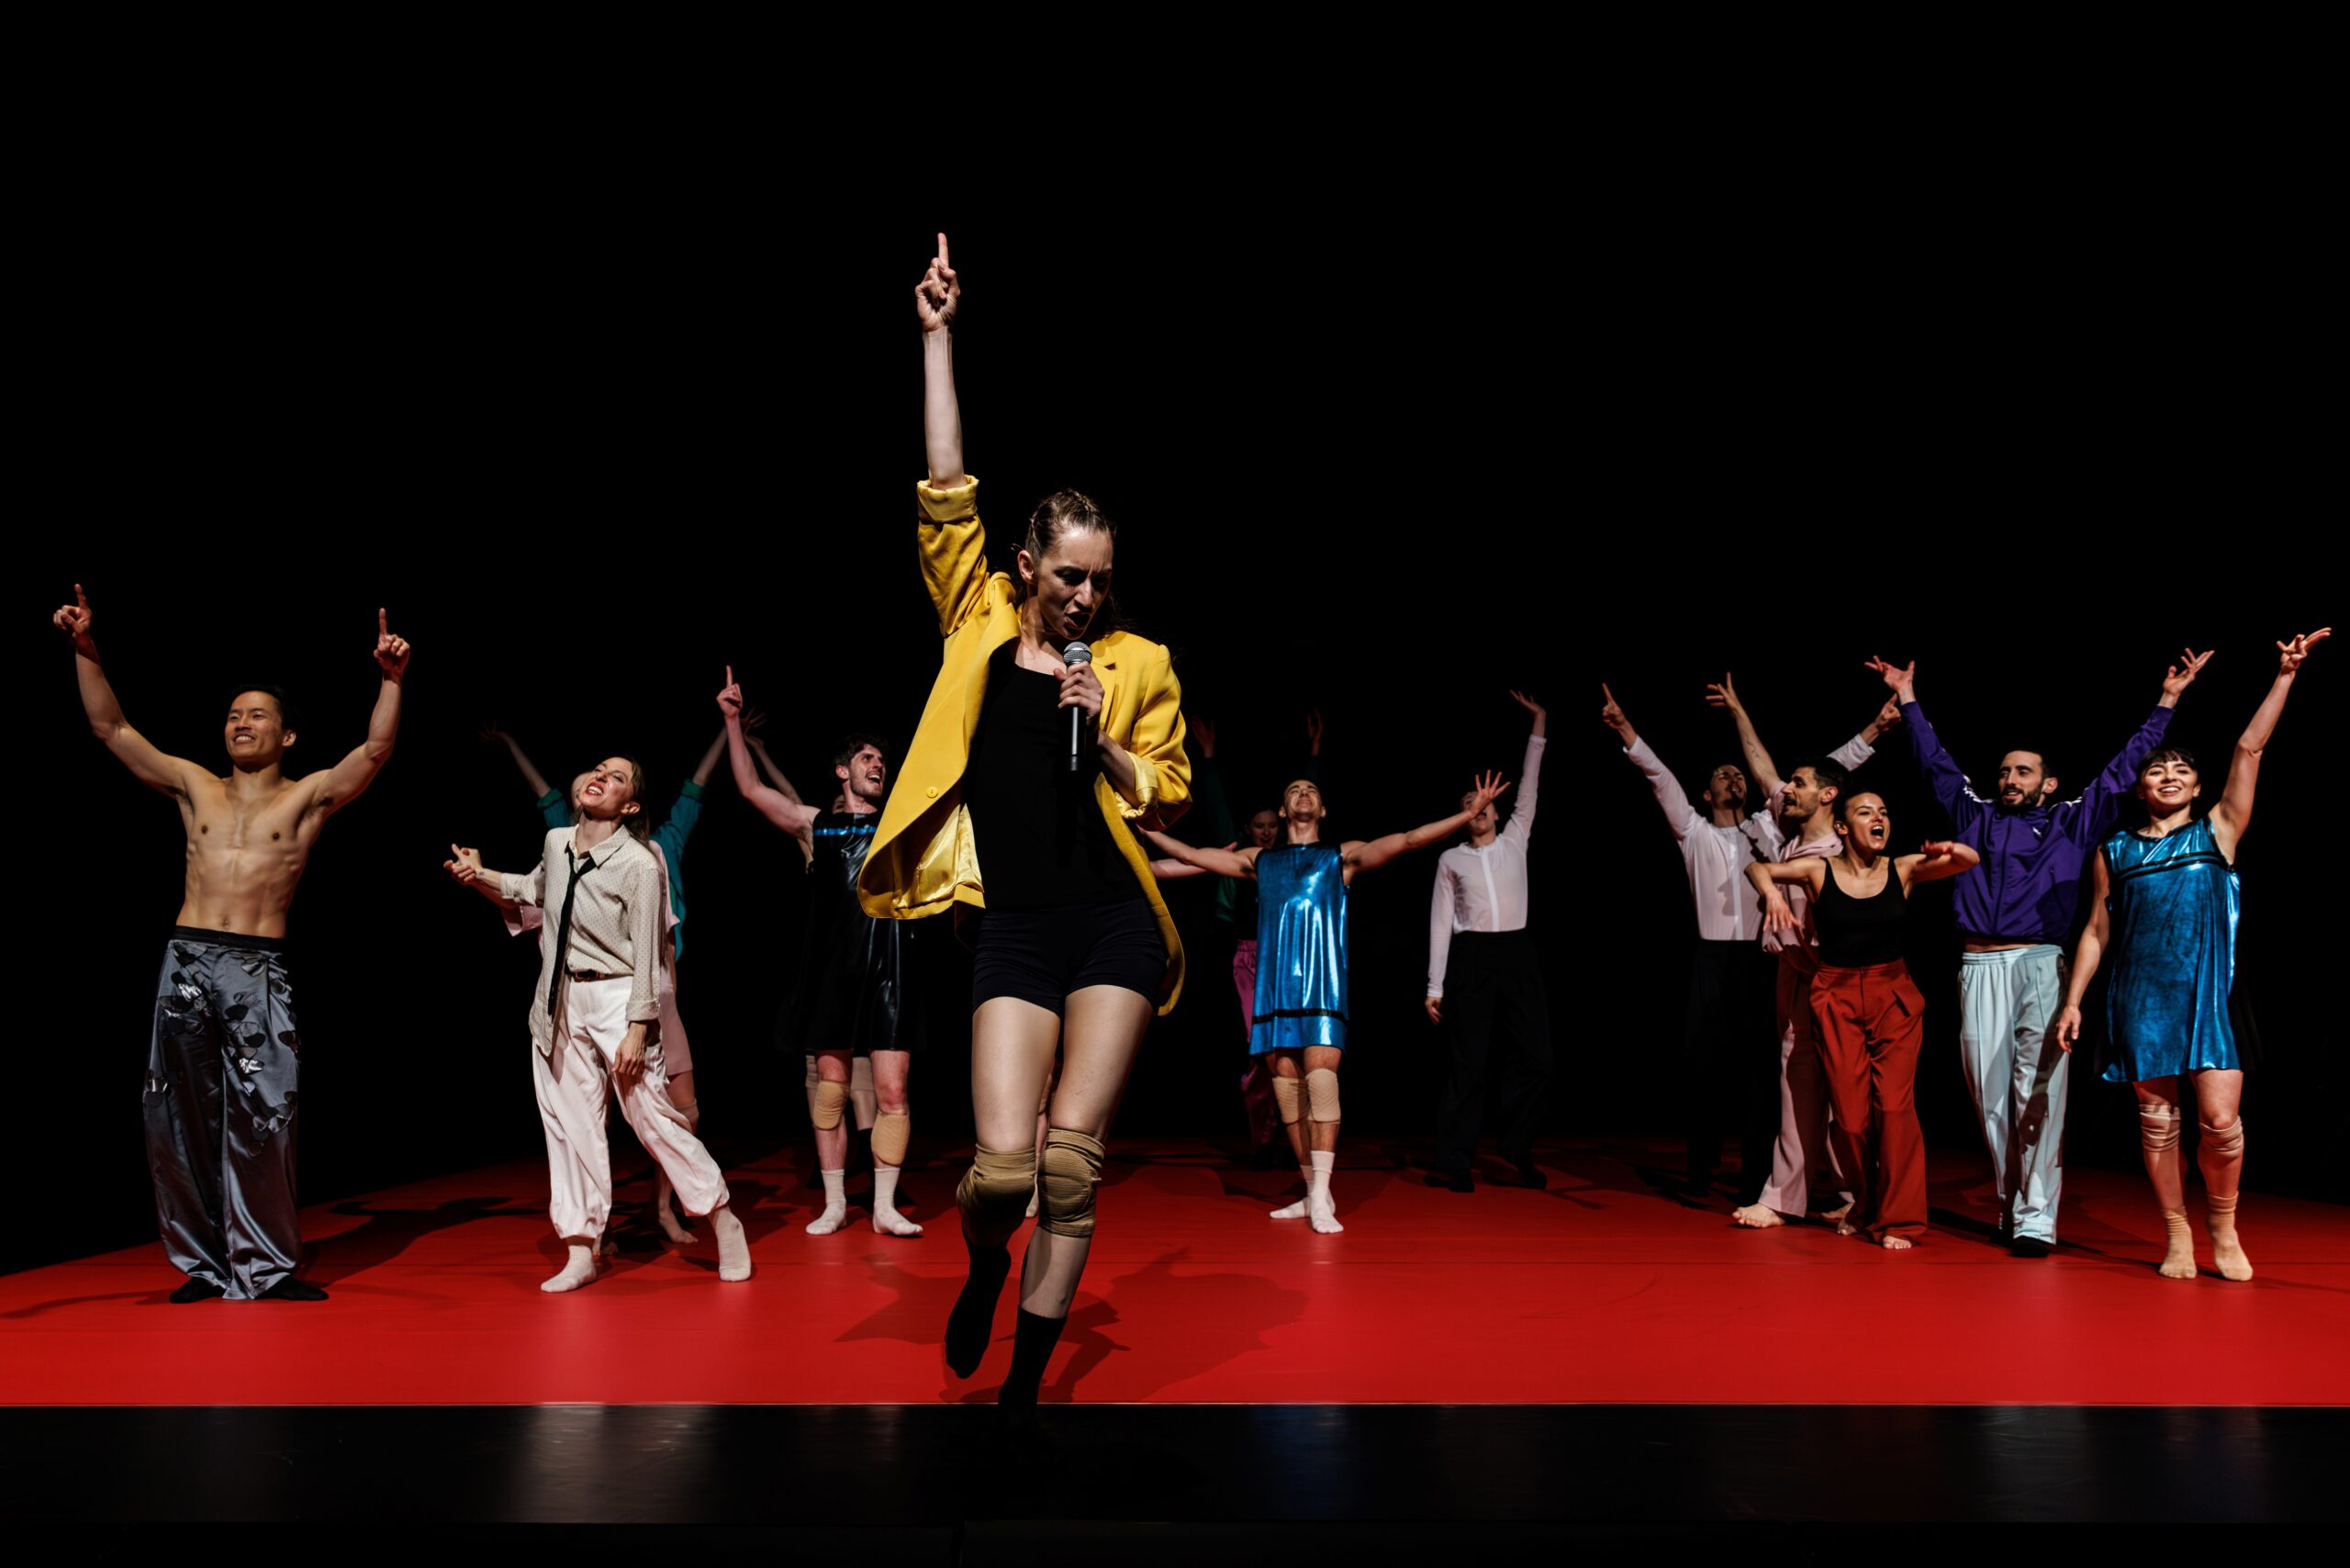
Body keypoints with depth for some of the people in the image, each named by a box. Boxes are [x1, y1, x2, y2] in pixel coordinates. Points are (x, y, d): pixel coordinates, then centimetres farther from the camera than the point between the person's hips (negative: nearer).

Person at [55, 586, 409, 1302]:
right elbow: (111, 728, 12)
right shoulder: (196, 787, 14)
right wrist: (86, 649, 2)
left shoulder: (307, 797, 6)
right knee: (182, 1116, 5)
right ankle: (204, 1263, 16)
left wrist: (392, 679, -20)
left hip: (260, 972, -3)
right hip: (187, 963, 3)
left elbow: (376, 749, -8)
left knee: (260, 1118, -4)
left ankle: (264, 1268, 4)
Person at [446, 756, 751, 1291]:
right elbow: (533, 889, 27)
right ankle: (581, 1252, 14)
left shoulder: (639, 865, -14)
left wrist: (637, 1029, -15)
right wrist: (482, 877, 11)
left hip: (614, 996, -6)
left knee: (654, 1117, -4)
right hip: (559, 999, 6)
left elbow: (646, 951, -13)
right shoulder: (556, 843, 4)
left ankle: (722, 1220, 13)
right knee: (569, 1123, 6)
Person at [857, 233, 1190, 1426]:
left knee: (1072, 1162, -5)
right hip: (1014, 927, 0)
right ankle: (983, 1266, 29)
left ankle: (1023, 1382, 12)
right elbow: (945, 493, 3)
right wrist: (937, 337, 2)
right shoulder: (981, 624, 8)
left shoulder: (1138, 664, 9)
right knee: (1003, 1165, -9)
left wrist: (1105, 739, -7)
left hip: (1114, 922, 1)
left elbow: (1170, 796, 12)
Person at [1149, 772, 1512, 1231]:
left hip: (1323, 986, -3)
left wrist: (1468, 814, -8)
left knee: (1320, 1078, -16)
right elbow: (1192, 855, 18)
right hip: (1275, 987, 3)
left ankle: (1321, 1199, -17)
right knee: (1286, 1086, 1)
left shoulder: (1343, 856, 12)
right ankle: (1314, 1192, 10)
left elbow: (1408, 840, 2)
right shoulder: (1258, 860, 19)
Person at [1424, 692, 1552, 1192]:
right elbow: (1440, 921, 6)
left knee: (1536, 1058, -2)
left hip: (1517, 954, 2)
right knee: (1467, 1062, -4)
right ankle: (1453, 1163, 1)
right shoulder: (1451, 858, 9)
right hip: (1472, 956, -2)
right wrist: (1435, 987, 1)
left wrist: (1538, 724, 6)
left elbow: (1528, 787, 10)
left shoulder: (1515, 841, 14)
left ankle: (1517, 1148, 17)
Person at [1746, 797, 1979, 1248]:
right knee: (1851, 1116, -1)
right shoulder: (1819, 870, 0)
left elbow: (1970, 861, -3)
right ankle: (1864, 1206, 23)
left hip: (1894, 996, 0)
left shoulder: (1903, 870, 2)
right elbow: (1757, 868, 5)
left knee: (1894, 1105, -11)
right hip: (1836, 999, 0)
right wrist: (1772, 893, -17)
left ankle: (1898, 1219, 1)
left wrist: (1949, 852, -26)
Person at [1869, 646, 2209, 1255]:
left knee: (2038, 1093, -8)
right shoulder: (1975, 816, 18)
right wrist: (1907, 698, 31)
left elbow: (2121, 772, 15)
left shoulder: (2070, 822, 13)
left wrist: (2167, 703, 14)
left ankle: (2037, 1219, -8)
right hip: (1979, 967, 3)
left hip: (2039, 965, -2)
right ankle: (2009, 1209, 11)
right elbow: (1936, 765, 27)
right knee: (1990, 1096, 2)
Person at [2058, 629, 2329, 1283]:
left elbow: (2249, 748, 0)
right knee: (2157, 1118, 3)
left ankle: (2223, 1226, 14)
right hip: (2140, 999, 1)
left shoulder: (2217, 831, 8)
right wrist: (2072, 1001, 8)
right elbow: (2096, 931, 13)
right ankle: (2177, 1235, 16)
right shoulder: (2114, 851, 11)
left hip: (2208, 991, -1)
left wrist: (2285, 674, -7)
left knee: (2220, 1119, -10)